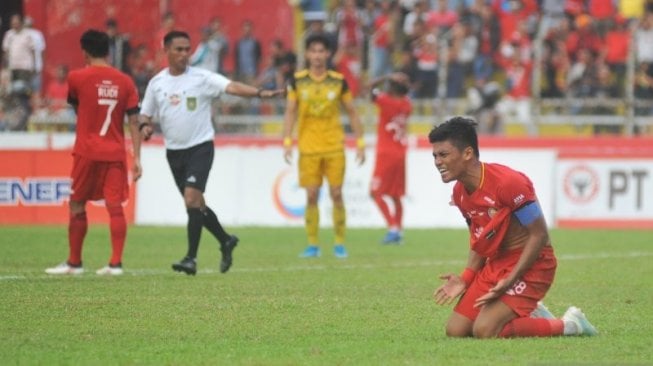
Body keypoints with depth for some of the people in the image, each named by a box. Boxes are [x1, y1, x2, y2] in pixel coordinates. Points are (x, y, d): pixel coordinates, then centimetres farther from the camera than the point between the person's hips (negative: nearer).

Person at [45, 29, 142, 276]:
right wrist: (137, 158, 0)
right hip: (115, 153, 2)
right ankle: (115, 263, -7)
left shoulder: (77, 78, -4)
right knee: (115, 207, 0)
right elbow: (134, 121, -1)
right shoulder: (125, 82, 2)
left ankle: (74, 263, 15)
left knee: (77, 206, 10)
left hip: (87, 151, -2)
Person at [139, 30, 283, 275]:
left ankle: (191, 259, -17)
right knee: (196, 204, 12)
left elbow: (231, 87, -19)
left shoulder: (201, 78, -7)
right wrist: (145, 126, -11)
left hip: (200, 147, -5)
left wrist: (260, 93, -35)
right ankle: (226, 241, 33)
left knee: (192, 198, -18)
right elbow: (145, 113, 12)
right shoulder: (157, 83, 5)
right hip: (174, 151, 5)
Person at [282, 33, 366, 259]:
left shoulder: (338, 81, 3)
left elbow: (352, 113, 9)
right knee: (311, 196, -2)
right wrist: (287, 141, -6)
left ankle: (340, 243, 7)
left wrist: (360, 142, 4)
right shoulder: (297, 80, 3)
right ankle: (312, 244, 6)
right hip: (308, 146, 0)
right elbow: (290, 112, 4)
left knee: (336, 194, -3)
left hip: (334, 147, 0)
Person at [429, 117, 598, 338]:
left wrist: (509, 282, -23)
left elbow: (539, 235, -19)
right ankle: (529, 316, 17)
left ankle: (568, 325, -5)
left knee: (485, 331, -24)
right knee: (455, 331, -2)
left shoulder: (507, 183, -23)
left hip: (529, 264, -8)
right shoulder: (459, 193, 3)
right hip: (494, 263, 8)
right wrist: (465, 279, -1)